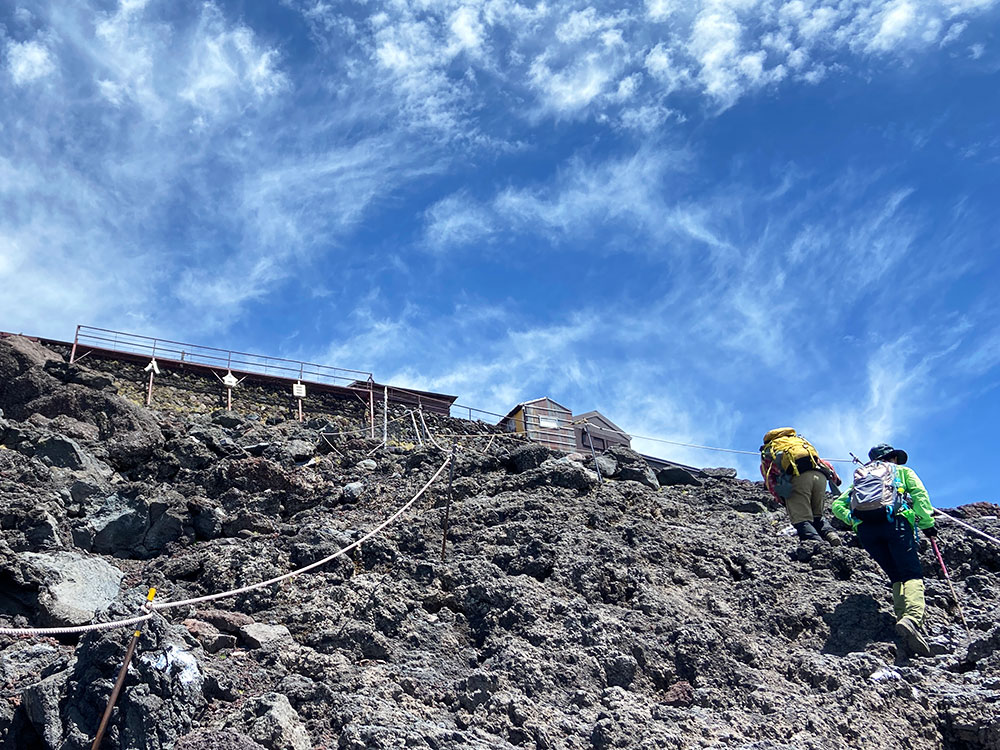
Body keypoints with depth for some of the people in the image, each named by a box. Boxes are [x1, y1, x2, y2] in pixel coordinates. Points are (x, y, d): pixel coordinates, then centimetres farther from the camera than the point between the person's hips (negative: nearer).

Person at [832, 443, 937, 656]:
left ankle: (902, 617, -11)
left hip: (864, 528, 3)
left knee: (896, 577, 9)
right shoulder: (902, 471, 27)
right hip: (894, 521, -3)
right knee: (912, 574, -10)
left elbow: (838, 505, 24)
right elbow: (919, 494, 7)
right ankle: (913, 617, -35)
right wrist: (927, 523, 7)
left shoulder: (860, 477, 35)